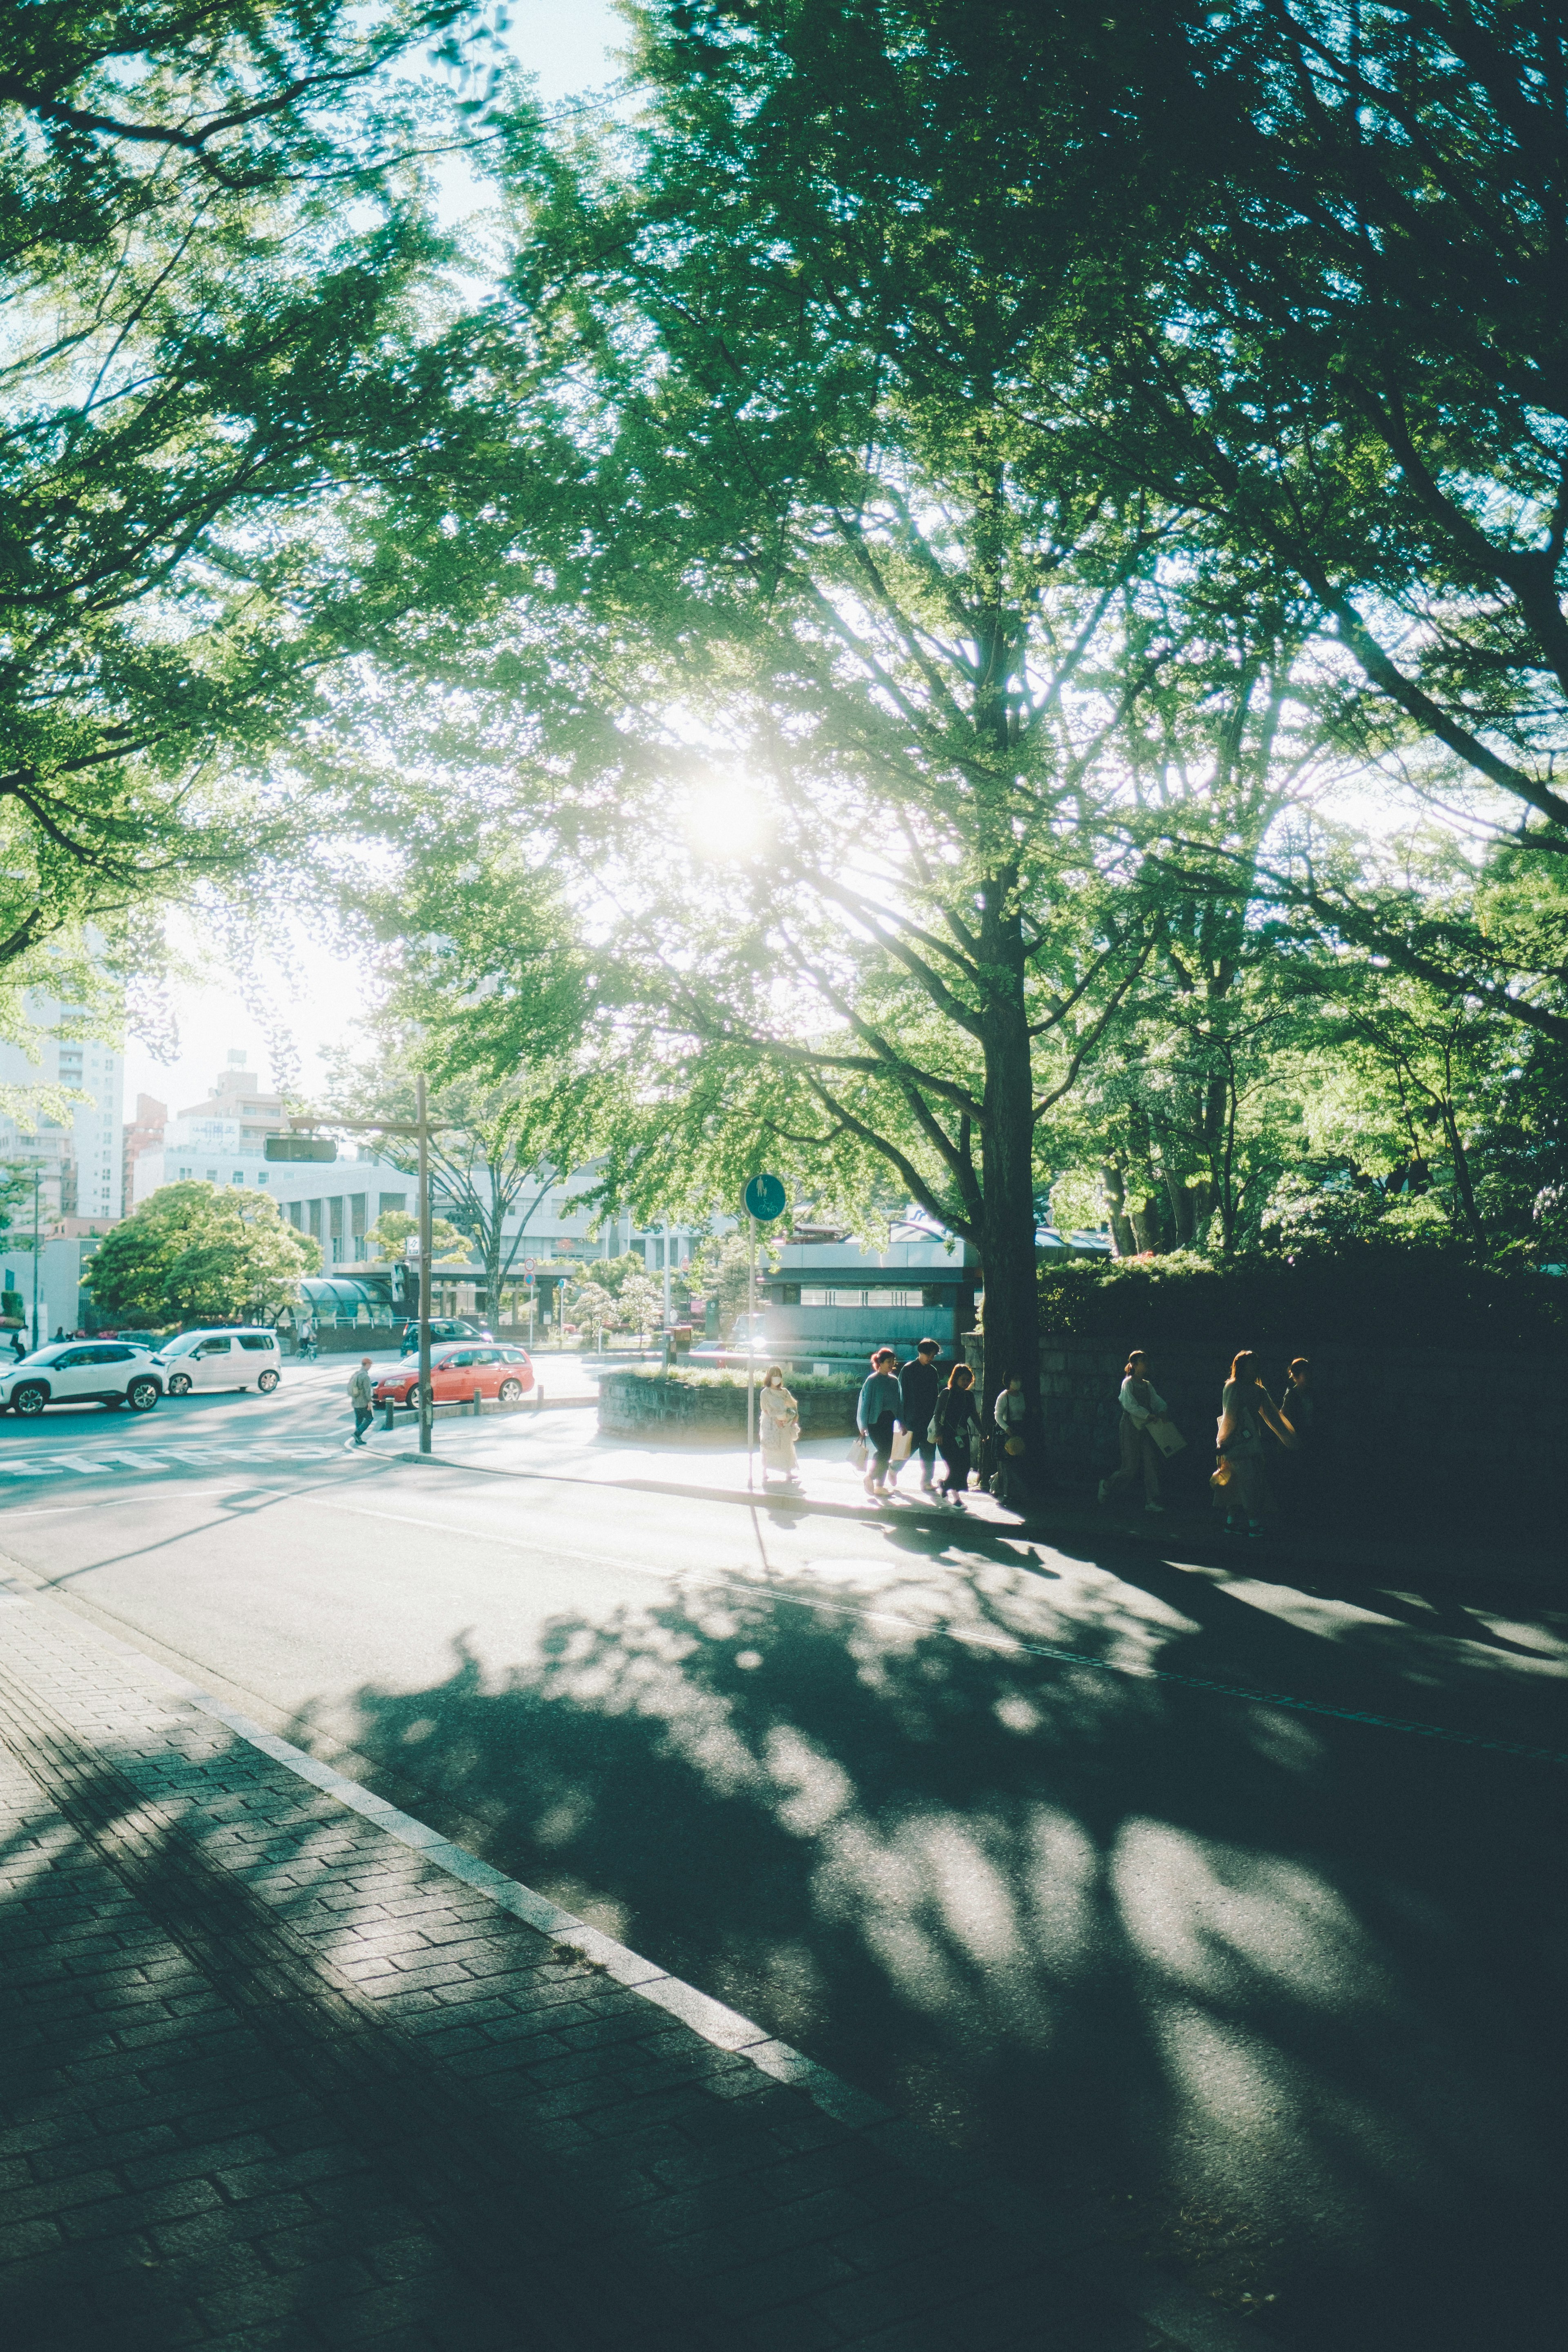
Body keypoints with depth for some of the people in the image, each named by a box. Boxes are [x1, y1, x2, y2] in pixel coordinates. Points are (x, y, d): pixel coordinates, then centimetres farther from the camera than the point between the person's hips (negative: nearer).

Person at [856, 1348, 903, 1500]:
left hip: (889, 1420, 6)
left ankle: (880, 1486, 13)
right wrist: (863, 1426, -8)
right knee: (884, 1451, -13)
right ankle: (870, 1477, 5)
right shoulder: (872, 1381, -8)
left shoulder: (894, 1381, 9)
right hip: (876, 1421, -6)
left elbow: (899, 1401, 13)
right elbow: (865, 1402, -7)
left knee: (886, 1453, 6)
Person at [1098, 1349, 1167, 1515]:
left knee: (1152, 1462, -4)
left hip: (1146, 1427, 7)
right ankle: (1107, 1485, 18)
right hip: (1131, 1427, -7)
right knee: (1132, 1466, -6)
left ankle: (1152, 1501, -2)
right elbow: (1130, 1405, -16)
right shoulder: (1128, 1383, -6)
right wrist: (1149, 1415, -21)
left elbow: (1157, 1401, 8)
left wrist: (1163, 1411, -14)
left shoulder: (1147, 1385, 15)